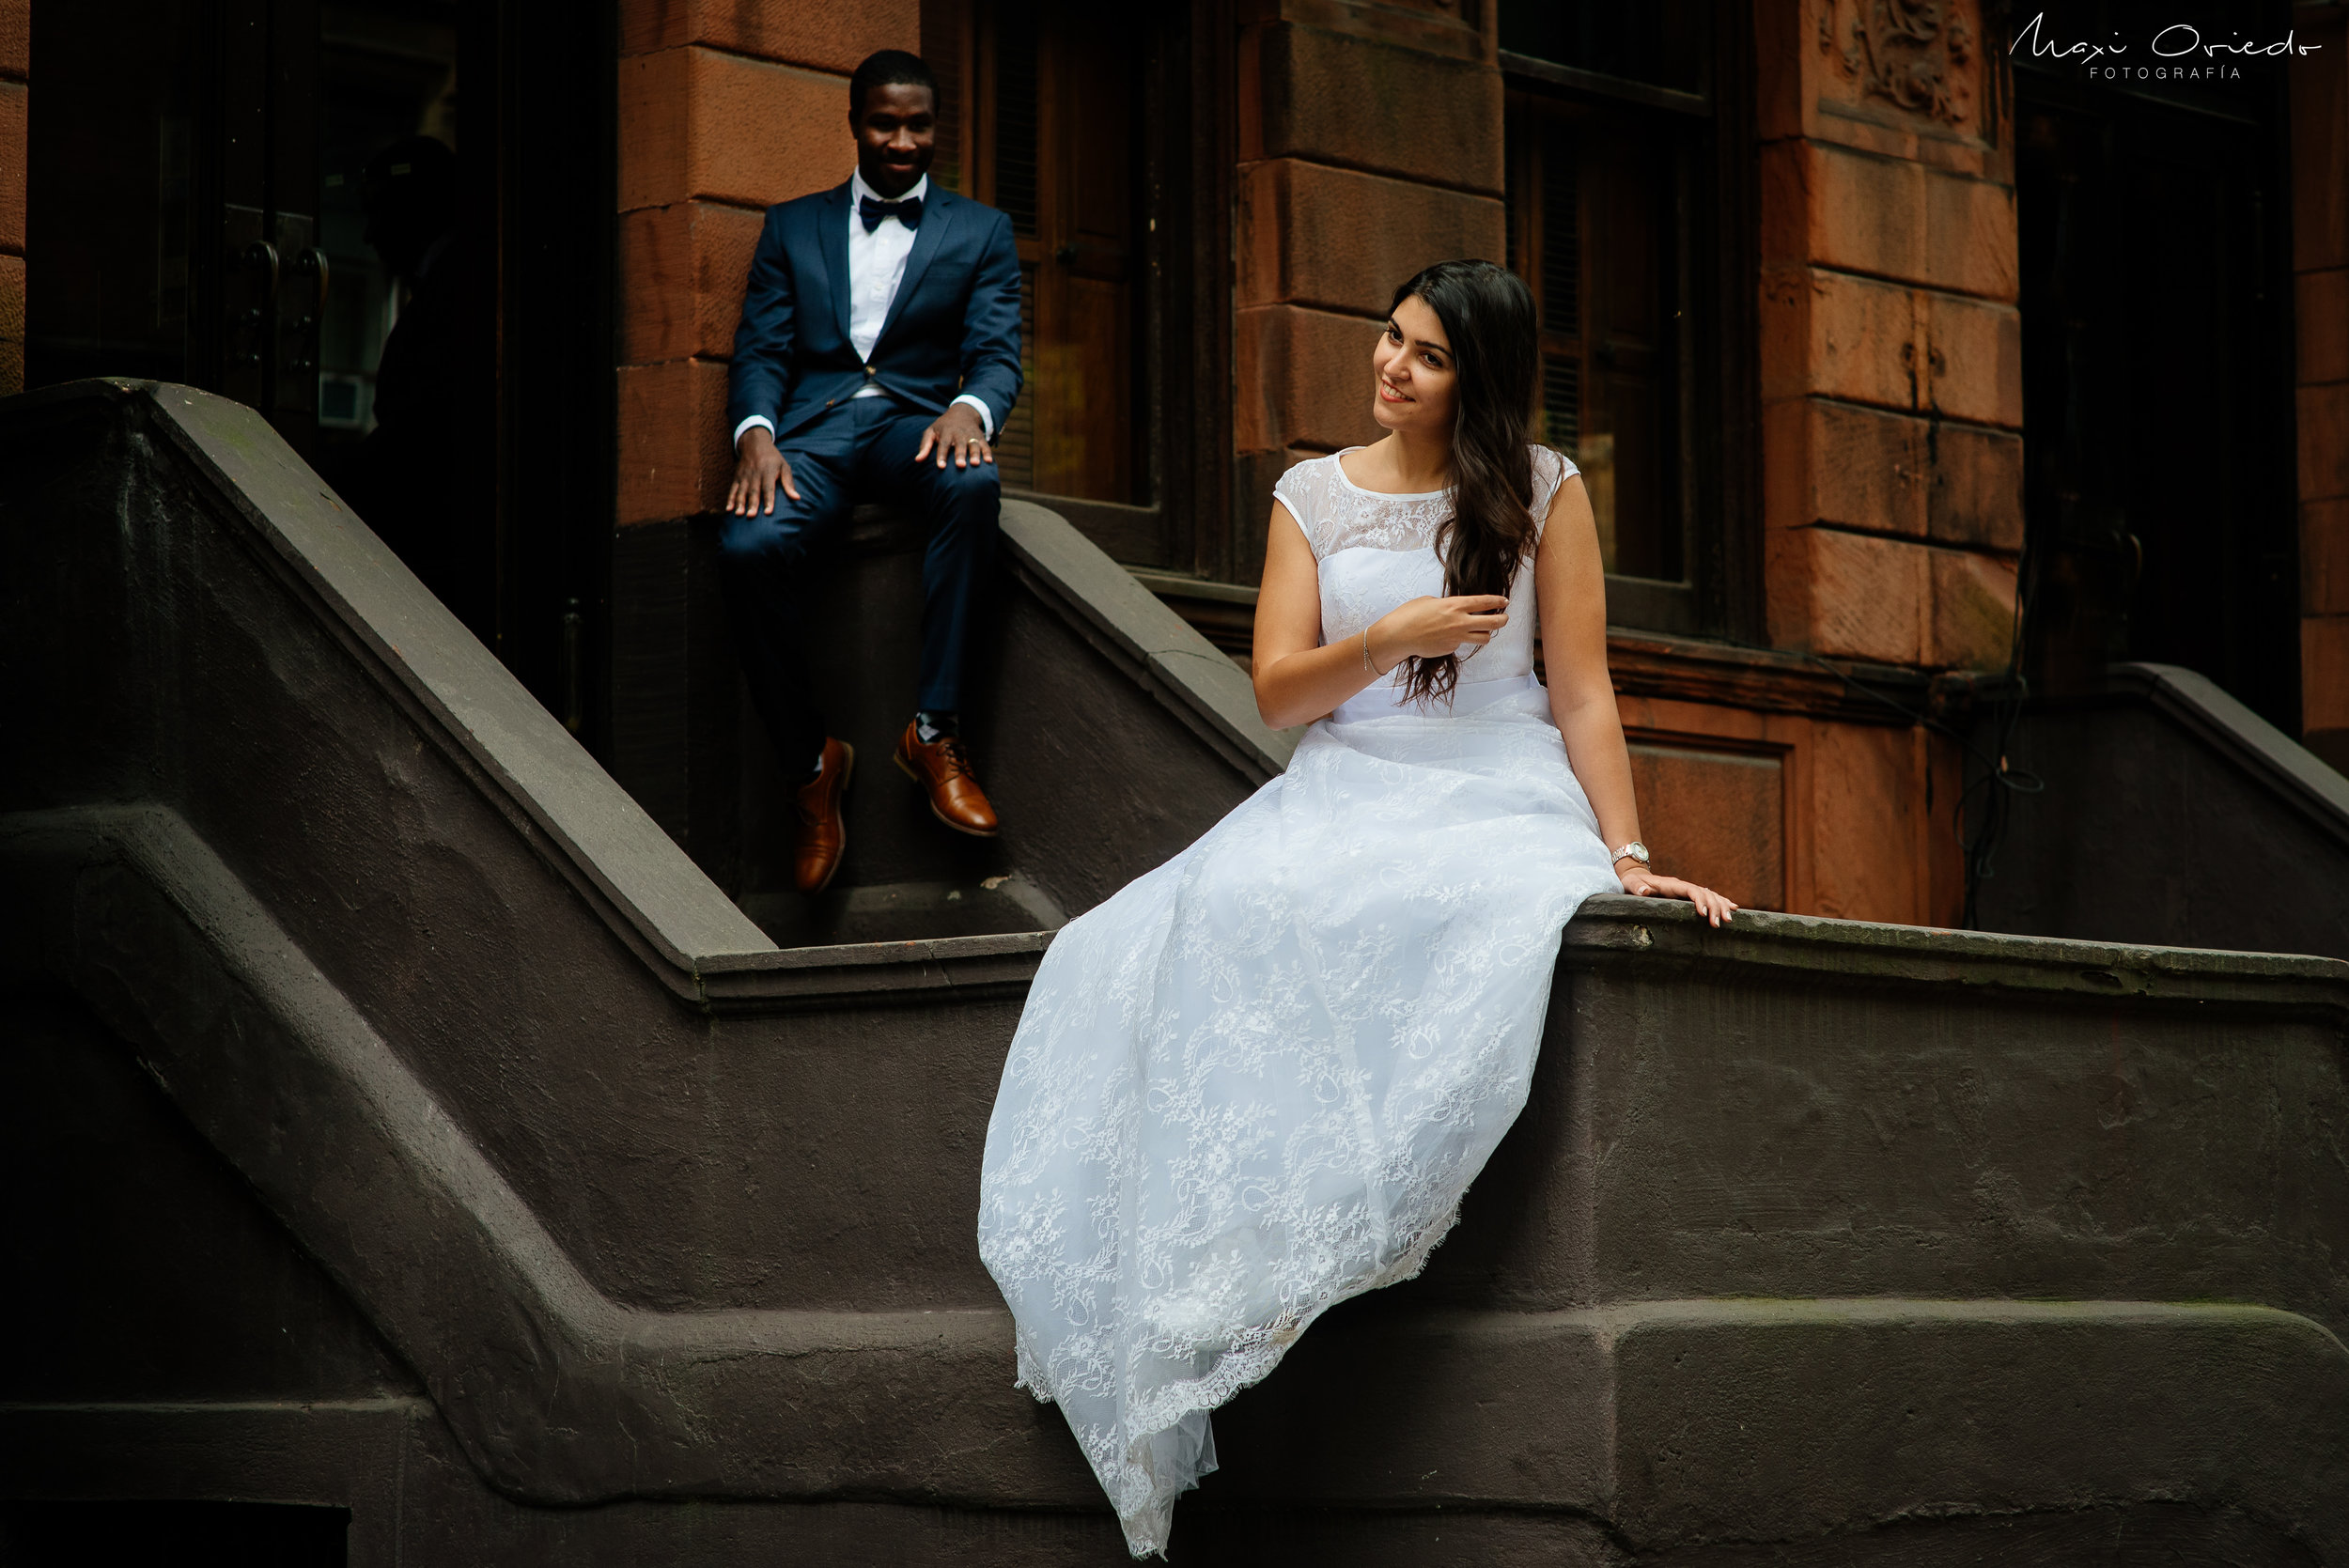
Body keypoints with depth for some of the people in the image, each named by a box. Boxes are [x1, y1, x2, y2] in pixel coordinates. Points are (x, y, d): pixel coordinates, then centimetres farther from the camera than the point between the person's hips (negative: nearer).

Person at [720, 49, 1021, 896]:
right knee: (748, 548, -33)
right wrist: (755, 433, -12)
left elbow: (996, 351, 6)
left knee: (973, 485, -39)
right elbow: (761, 350, 11)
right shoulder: (793, 226, 20)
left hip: (913, 422, 0)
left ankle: (935, 731, -32)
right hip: (811, 430, 1)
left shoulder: (981, 232, 18)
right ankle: (810, 761, -15)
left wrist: (969, 408, -19)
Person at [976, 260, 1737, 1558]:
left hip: (1503, 798, -2)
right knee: (1235, 919, -32)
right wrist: (1391, 639, -14)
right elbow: (1277, 693, 4)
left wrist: (1626, 854, -8)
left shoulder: (1542, 490, 7)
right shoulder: (1315, 497, 13)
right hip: (1346, 793, 2)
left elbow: (1583, 691, 3)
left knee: (1502, 923, -38)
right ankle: (1242, 1250, -28)